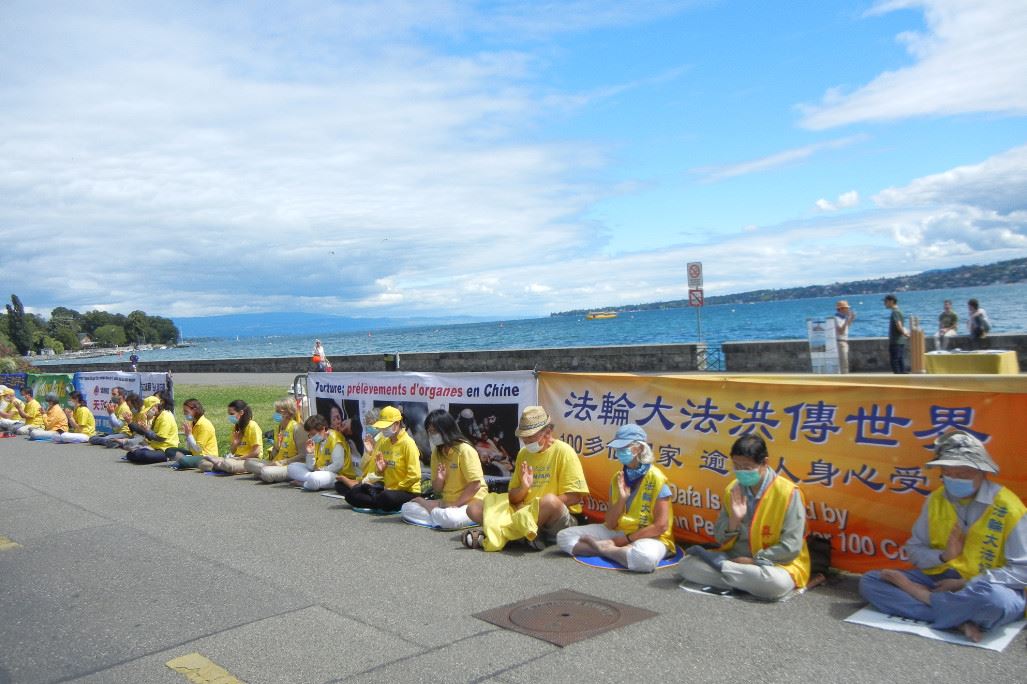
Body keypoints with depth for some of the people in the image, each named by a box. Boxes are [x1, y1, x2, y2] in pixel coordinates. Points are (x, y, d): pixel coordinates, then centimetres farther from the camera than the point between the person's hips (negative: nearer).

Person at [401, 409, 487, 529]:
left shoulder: (464, 449, -15)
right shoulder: (436, 453, 7)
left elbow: (475, 484, -18)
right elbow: (437, 490, 8)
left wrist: (455, 504, -18)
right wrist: (439, 479, -14)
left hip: (472, 503, -6)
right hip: (447, 503, 7)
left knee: (449, 518, -38)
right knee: (406, 508, -3)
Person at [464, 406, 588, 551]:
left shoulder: (563, 451, -7)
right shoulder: (523, 453, 11)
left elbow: (575, 496, -13)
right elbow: (512, 498, 11)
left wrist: (535, 506, -16)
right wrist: (523, 488, -12)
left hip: (556, 519, -6)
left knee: (550, 501, -40)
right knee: (473, 508, -10)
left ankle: (497, 534, -25)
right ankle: (529, 534, -25)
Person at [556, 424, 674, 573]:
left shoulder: (656, 478, -12)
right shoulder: (618, 478, 5)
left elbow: (661, 526, -15)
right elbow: (610, 524, 1)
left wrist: (626, 540, -13)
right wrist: (622, 499, -15)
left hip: (650, 537, -5)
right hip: (618, 532, 5)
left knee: (645, 557, -43)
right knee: (564, 536, -8)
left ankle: (604, 549, -17)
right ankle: (613, 549, -15)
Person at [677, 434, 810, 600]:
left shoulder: (787, 492, -14)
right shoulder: (732, 490, 0)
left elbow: (791, 547, -15)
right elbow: (720, 539, 2)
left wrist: (753, 561, -17)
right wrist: (734, 520, -17)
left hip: (775, 564, -3)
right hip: (735, 558, 3)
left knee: (776, 583, -39)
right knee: (687, 564, -14)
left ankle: (719, 563, -16)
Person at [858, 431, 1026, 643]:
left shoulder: (1007, 507, -9)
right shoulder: (935, 500, 4)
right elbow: (914, 549, 10)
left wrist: (965, 584, -17)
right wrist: (943, 556, -12)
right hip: (938, 579, 5)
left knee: (994, 598, -42)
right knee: (869, 581, -12)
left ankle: (922, 596, -16)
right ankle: (957, 620, -24)